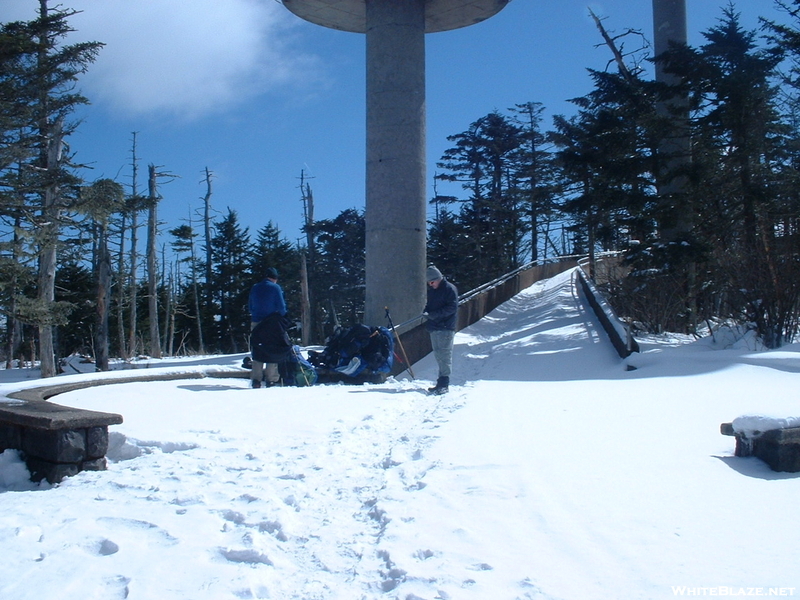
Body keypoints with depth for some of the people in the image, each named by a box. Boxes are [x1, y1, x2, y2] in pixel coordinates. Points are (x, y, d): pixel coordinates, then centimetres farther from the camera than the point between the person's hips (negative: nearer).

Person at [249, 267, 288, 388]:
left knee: (257, 351, 7)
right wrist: (282, 318, 9)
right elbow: (281, 307, -7)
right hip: (272, 324, -4)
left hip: (256, 323, 4)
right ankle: (271, 379, 0)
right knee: (273, 350, 2)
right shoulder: (275, 288, -5)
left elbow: (250, 306, 15)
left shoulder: (255, 288, 10)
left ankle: (256, 379, 3)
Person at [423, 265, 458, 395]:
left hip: (446, 327, -8)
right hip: (434, 327, 8)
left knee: (445, 355, -9)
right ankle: (441, 382, 15)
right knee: (438, 354, 10)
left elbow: (453, 307, -16)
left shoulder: (449, 289, -8)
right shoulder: (431, 290, 16)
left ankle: (443, 384, -11)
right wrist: (426, 312, 1)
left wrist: (435, 314, -21)